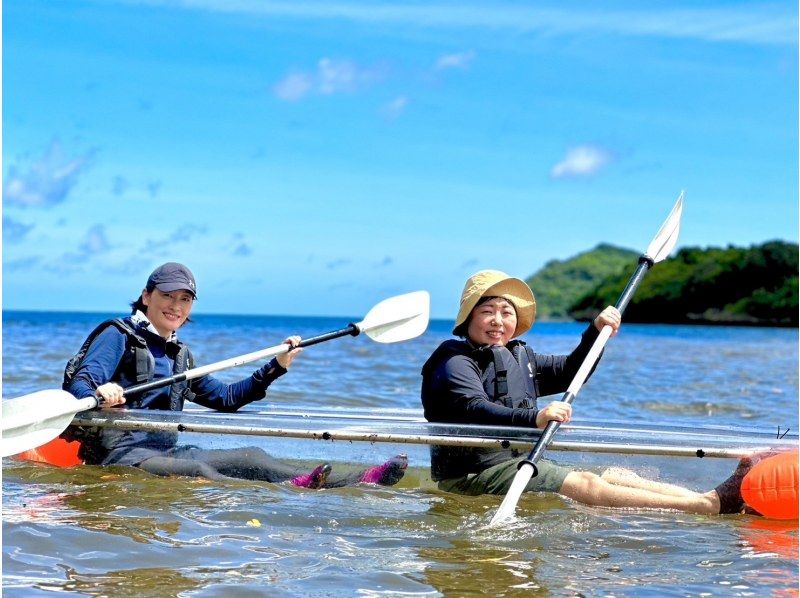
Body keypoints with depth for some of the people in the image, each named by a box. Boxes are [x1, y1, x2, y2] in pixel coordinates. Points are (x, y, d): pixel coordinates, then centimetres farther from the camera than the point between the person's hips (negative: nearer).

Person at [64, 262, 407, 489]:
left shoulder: (178, 354, 22)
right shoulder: (118, 335, -1)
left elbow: (227, 398, 27)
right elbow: (80, 383, -16)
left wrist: (276, 367, 19)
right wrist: (99, 395, -41)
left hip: (165, 451, 7)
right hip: (120, 453, -7)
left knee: (251, 459, -15)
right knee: (196, 471, -35)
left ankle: (354, 484, -35)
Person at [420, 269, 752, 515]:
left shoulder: (520, 357, 20)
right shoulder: (455, 361, -8)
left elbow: (569, 372, 33)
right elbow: (474, 410, -26)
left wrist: (596, 332, 18)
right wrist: (534, 417, -40)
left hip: (520, 462, 9)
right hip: (474, 473, -9)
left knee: (616, 476, -8)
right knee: (585, 485, -24)